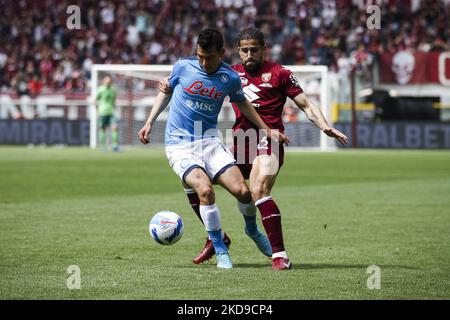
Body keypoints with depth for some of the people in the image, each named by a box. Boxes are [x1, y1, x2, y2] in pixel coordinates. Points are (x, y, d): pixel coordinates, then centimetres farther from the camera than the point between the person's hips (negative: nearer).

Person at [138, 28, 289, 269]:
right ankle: (219, 249, -9)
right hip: (179, 145, -2)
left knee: (242, 190, -11)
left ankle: (253, 230, 23)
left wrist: (266, 130, 17)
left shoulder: (231, 79, -1)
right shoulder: (183, 67, -5)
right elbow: (166, 92, 13)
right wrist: (149, 123, 8)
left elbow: (241, 103, 19)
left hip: (209, 141, 2)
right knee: (205, 190, -26)